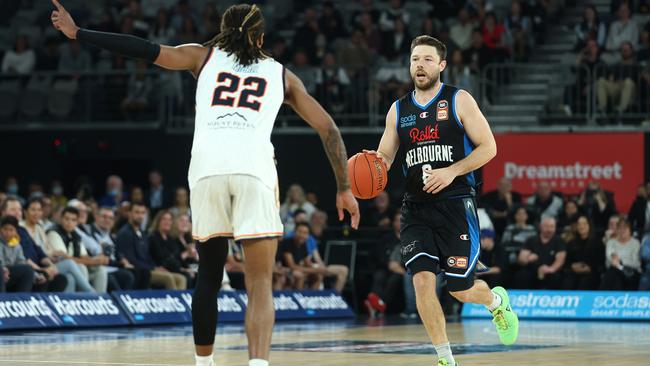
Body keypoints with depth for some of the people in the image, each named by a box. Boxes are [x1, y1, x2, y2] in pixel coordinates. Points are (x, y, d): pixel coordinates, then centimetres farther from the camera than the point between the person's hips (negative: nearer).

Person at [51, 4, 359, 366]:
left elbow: (146, 49, 16)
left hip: (207, 169, 1)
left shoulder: (204, 55, 24)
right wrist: (344, 189, 26)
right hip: (254, 169, -1)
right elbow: (328, 128, 21)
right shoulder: (281, 74, 25)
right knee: (260, 284, -3)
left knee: (210, 275, 19)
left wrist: (77, 33, 21)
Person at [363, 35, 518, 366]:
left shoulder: (459, 101, -1)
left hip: (455, 203, -3)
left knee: (460, 290, -1)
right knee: (422, 280, -13)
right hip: (416, 207, 3)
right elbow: (384, 158, 14)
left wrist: (451, 171, -16)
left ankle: (497, 301, 35)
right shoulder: (398, 110, 11)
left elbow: (488, 147, -4)